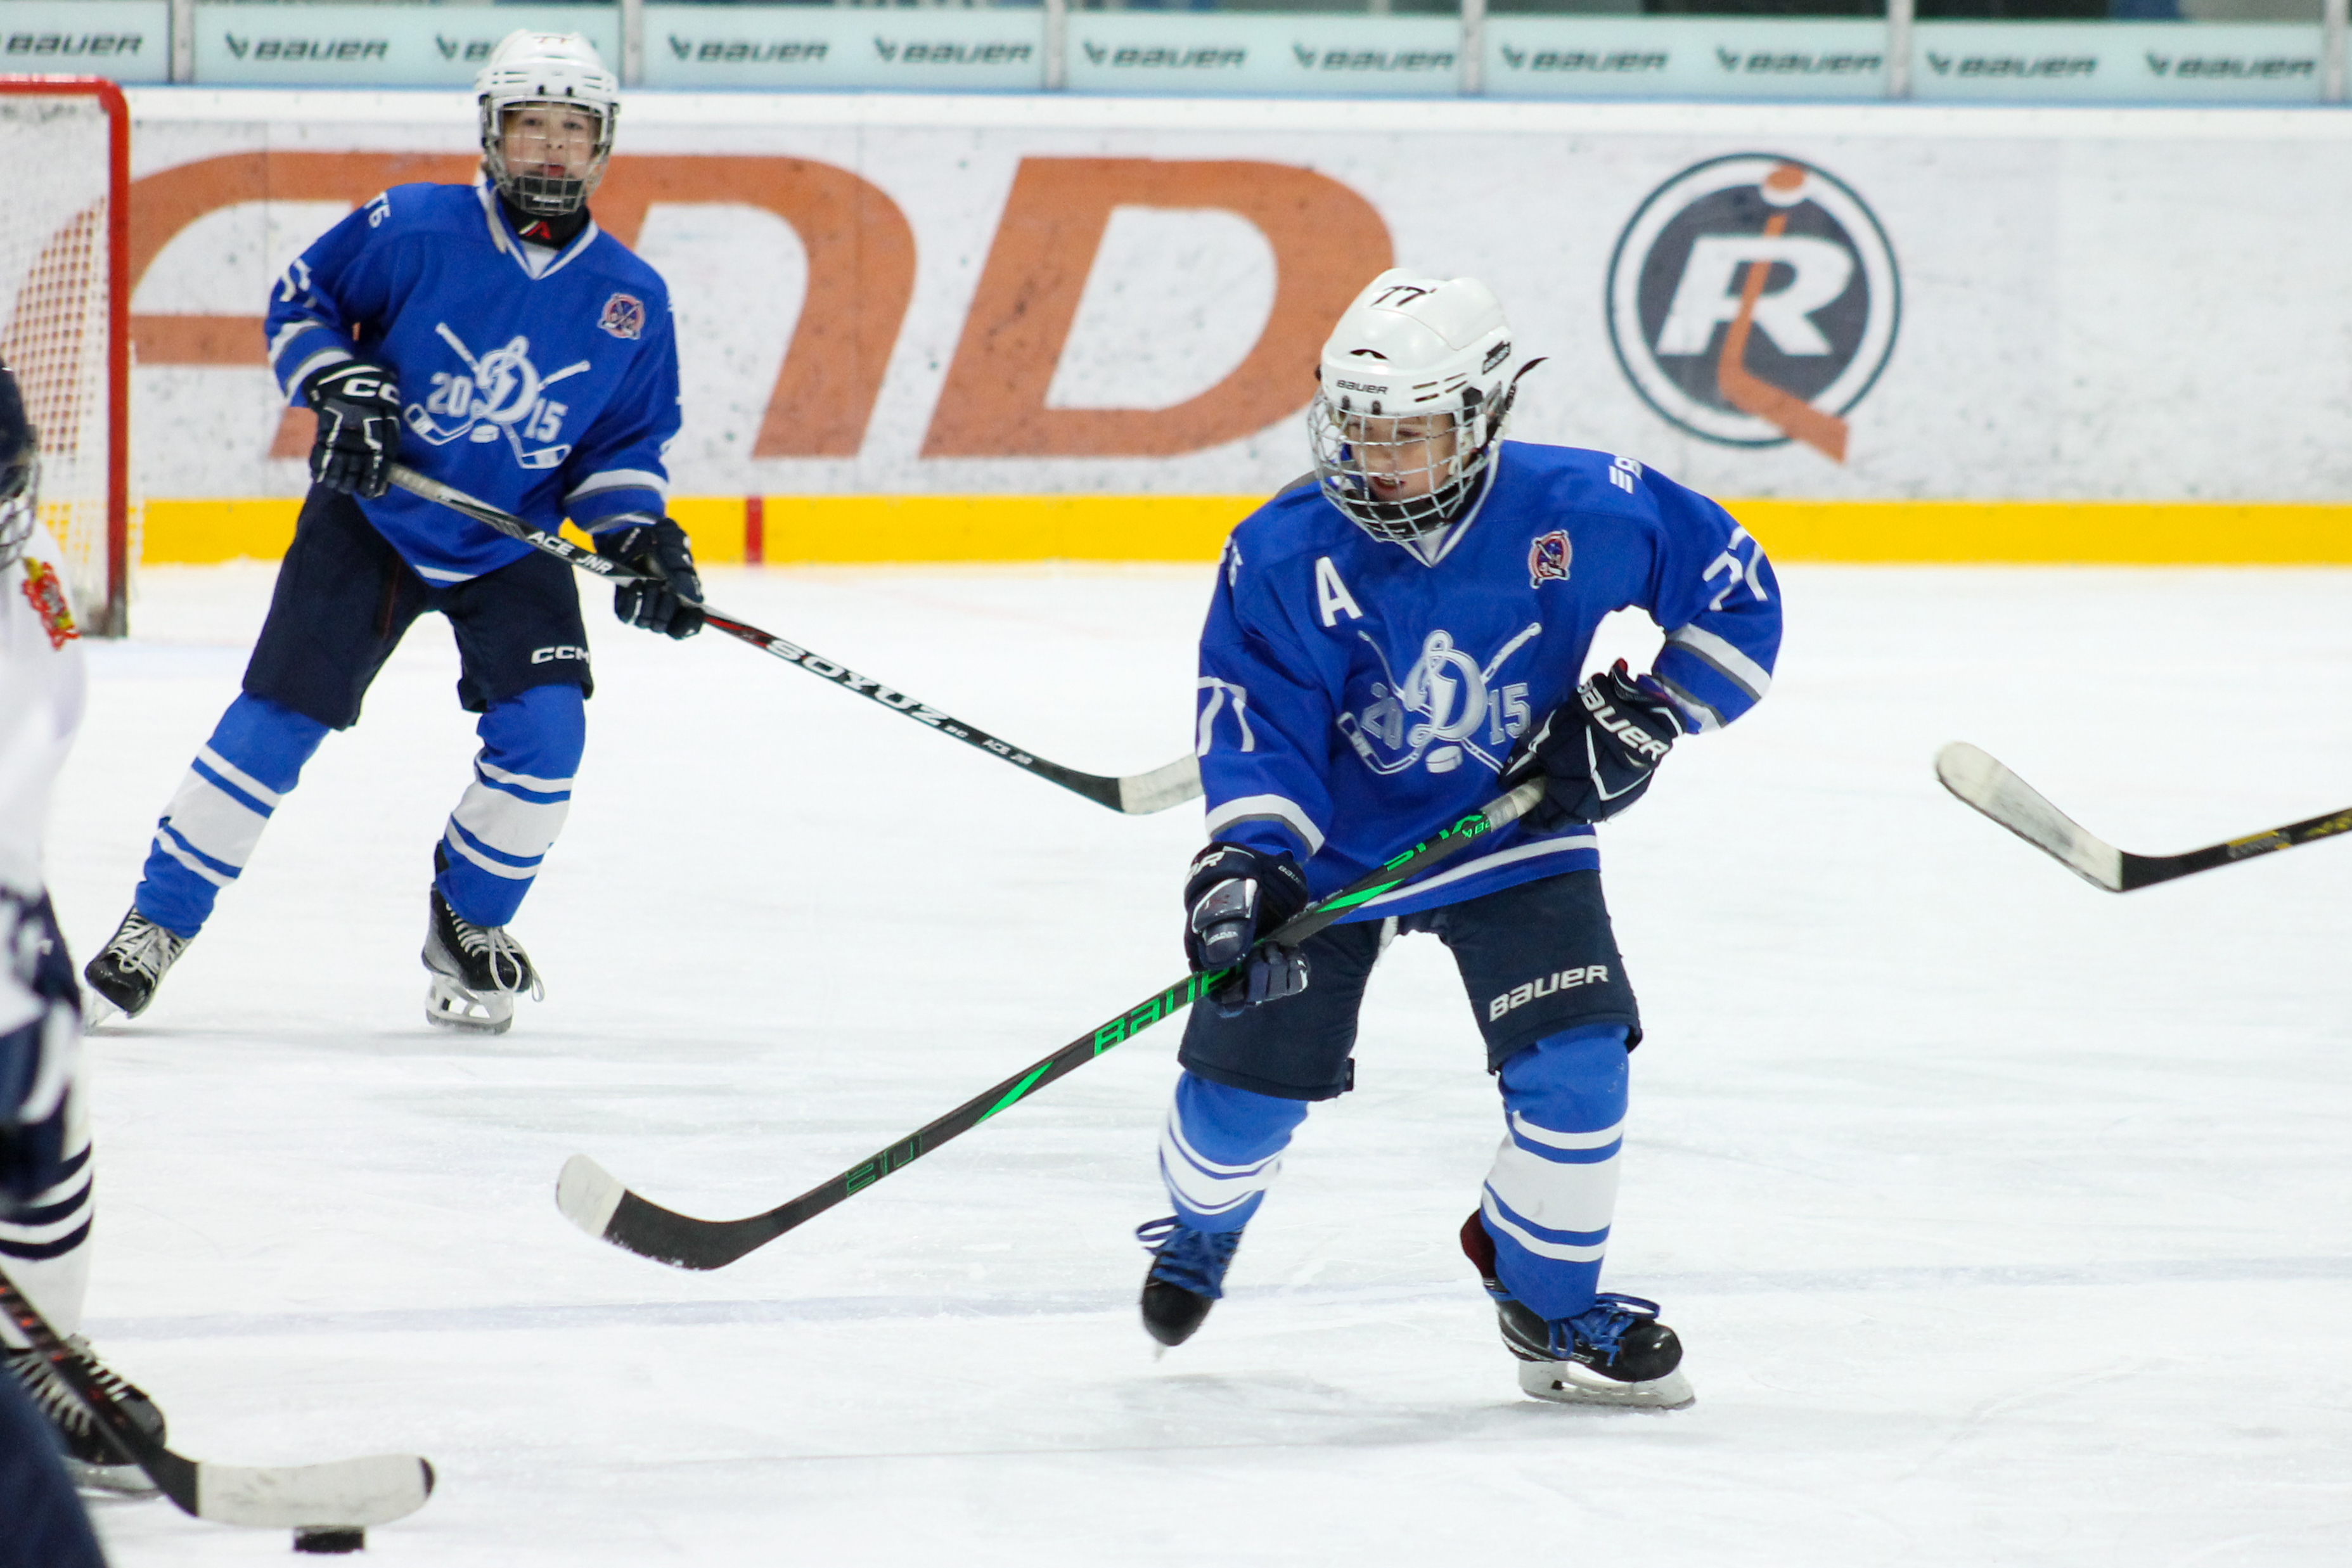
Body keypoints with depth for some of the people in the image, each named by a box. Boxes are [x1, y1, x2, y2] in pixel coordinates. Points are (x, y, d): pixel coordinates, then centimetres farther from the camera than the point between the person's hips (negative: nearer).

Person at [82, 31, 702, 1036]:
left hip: (513, 547, 2)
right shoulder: (413, 230, -13)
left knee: (543, 730, -15)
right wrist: (340, 388, -16)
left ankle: (467, 924, 9)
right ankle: (160, 919, 4)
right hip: (371, 513, -2)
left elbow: (628, 439, 4)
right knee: (279, 716, -7)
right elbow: (301, 300, -1)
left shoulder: (630, 298, -4)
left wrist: (637, 535, -12)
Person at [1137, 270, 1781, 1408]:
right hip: (1333, 843, 0)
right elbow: (1255, 726, -17)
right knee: (1248, 1079, 0)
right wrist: (1246, 863, -32)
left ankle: (1549, 1301, 8)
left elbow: (1738, 595, -5)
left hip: (1515, 831, 0)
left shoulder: (1583, 512, -19)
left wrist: (1646, 714, -14)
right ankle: (1203, 1225, 38)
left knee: (1573, 1058, -17)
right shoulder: (1284, 556, -19)